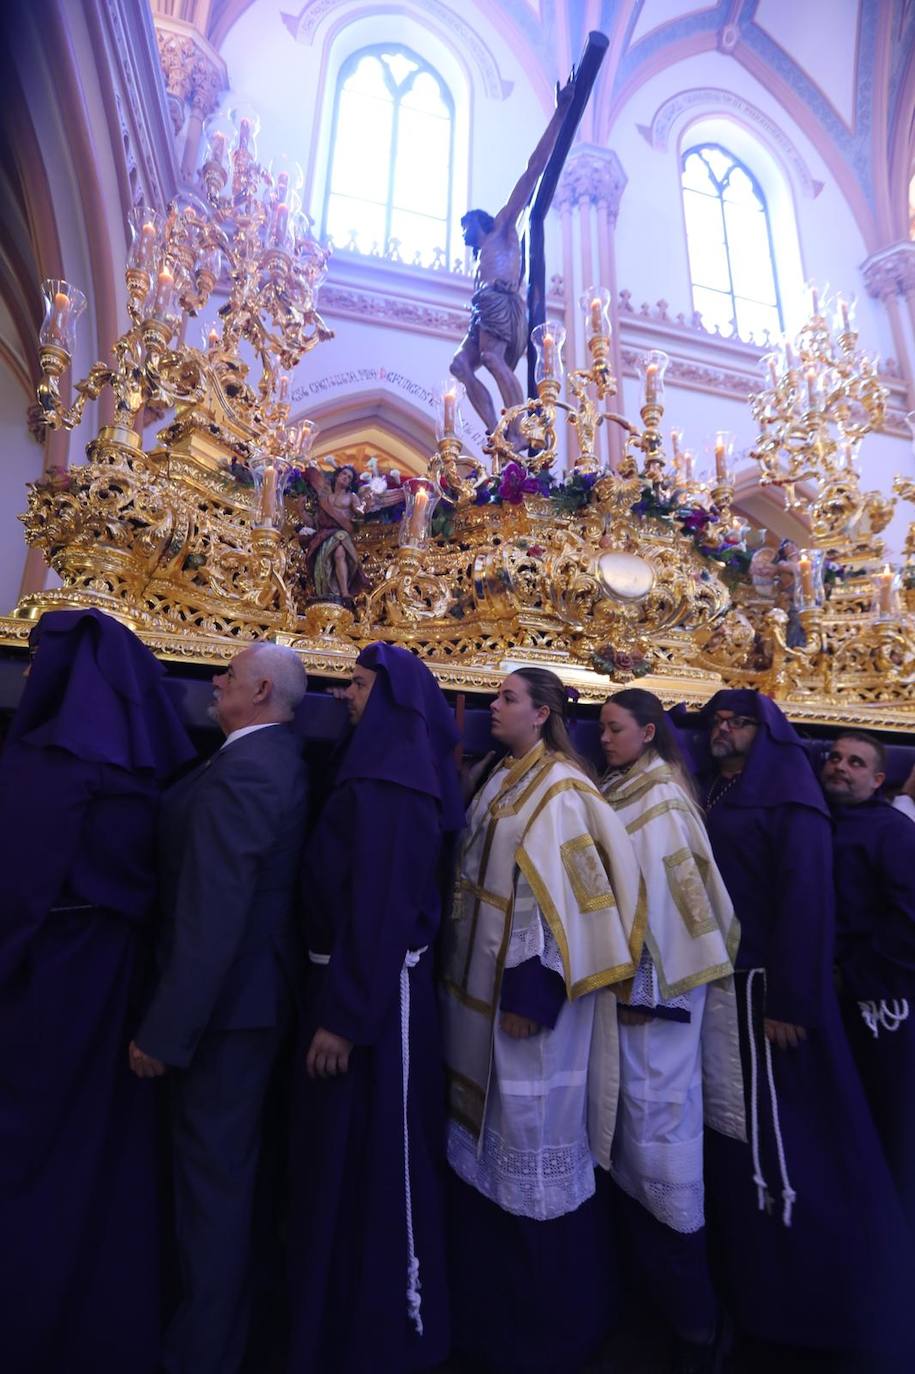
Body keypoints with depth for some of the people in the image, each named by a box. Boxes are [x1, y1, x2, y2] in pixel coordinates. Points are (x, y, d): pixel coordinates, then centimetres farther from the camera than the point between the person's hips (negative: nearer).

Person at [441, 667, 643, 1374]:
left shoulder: (560, 792, -16)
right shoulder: (501, 784, 9)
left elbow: (565, 897, -20)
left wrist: (534, 992, -21)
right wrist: (459, 965, 15)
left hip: (527, 988, -8)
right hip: (481, 982, 8)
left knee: (530, 1142, 7)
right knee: (485, 1131, 20)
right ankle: (488, 1297, 41)